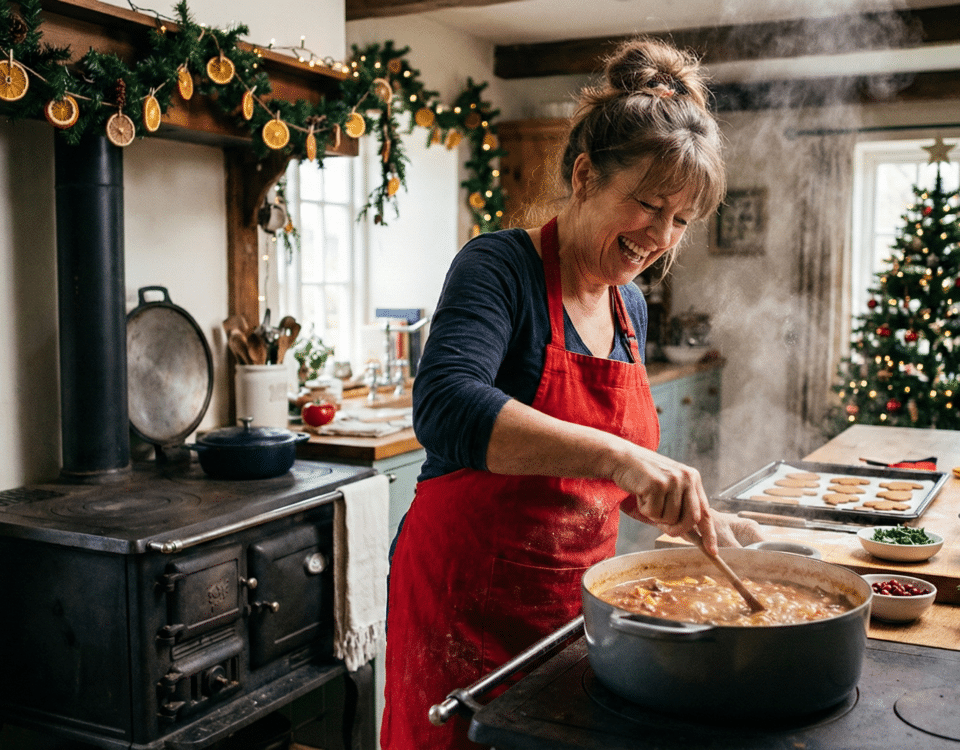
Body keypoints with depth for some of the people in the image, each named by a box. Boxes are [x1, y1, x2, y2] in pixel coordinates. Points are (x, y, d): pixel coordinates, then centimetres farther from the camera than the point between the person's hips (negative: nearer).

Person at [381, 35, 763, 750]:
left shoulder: (630, 307, 7)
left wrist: (694, 517, 6)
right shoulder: (502, 268, -15)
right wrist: (614, 453, -41)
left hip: (576, 602, 7)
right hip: (468, 603, -7)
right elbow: (446, 407, -35)